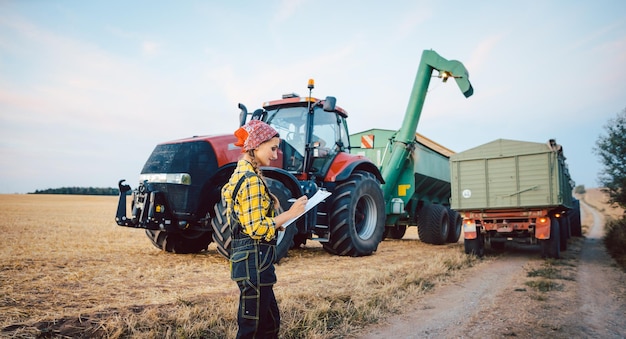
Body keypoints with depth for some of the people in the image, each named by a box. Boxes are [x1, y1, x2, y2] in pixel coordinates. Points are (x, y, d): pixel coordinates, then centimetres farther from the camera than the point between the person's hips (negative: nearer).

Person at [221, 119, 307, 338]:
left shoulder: (241, 174, 12)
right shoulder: (252, 179, -18)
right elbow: (256, 228, -22)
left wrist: (269, 203, 8)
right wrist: (289, 214, -16)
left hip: (244, 255, 10)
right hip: (254, 259, -10)